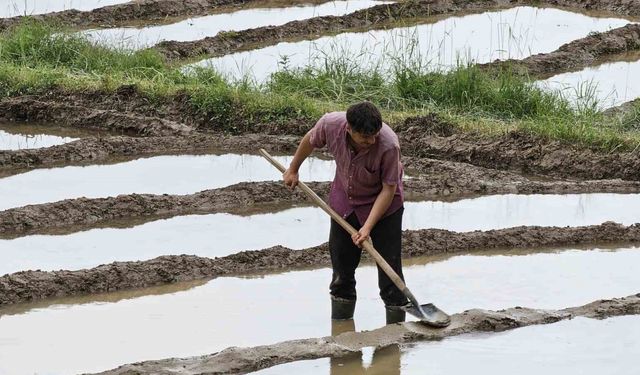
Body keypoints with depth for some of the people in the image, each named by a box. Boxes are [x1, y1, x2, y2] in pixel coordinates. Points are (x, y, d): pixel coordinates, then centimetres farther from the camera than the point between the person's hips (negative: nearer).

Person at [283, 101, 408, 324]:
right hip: (344, 200, 4)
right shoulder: (330, 124, -27)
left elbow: (388, 189, -27)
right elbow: (311, 141, -3)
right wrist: (293, 170, 12)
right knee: (341, 264, 11)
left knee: (389, 264, -9)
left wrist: (368, 227, -32)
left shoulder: (388, 145, -37)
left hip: (383, 203, -4)